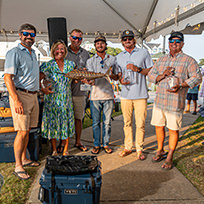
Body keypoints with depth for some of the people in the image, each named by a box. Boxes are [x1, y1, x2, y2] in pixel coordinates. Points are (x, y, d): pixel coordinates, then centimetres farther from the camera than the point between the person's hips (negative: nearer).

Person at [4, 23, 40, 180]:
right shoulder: (14, 53, -8)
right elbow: (8, 78, -15)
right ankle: (18, 166, 3)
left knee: (28, 130, 12)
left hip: (33, 95, 8)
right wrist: (16, 100, -22)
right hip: (20, 95, -8)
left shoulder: (33, 53, 18)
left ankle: (24, 159, 25)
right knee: (22, 131, -8)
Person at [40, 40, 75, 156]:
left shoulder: (70, 64, 7)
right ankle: (54, 150, 21)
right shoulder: (48, 65, -3)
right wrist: (43, 89, -17)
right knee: (53, 124, 4)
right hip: (52, 100, -2)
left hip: (67, 100, 3)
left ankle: (66, 150, 21)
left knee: (67, 124, 5)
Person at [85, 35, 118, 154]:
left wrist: (111, 75, -9)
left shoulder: (113, 59, 11)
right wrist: (90, 81, -26)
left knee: (107, 122, 5)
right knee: (96, 122, 5)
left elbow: (116, 77, 14)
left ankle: (106, 144, 19)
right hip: (95, 95, 0)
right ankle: (96, 145, 18)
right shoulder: (90, 61, 9)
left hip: (108, 95, 0)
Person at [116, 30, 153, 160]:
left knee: (140, 124, -1)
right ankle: (128, 147, 21)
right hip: (125, 95, 3)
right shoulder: (119, 56, 15)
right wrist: (121, 79, -4)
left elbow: (151, 71, 4)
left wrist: (138, 69, -13)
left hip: (140, 95, -3)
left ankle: (139, 149, 12)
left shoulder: (144, 53, 6)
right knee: (127, 123, 8)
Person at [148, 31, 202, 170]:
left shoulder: (188, 60, 2)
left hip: (175, 103, -4)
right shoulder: (161, 60, 15)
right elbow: (151, 75, 11)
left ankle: (170, 157, 18)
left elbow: (197, 78, -4)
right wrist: (163, 75, -9)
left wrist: (181, 86, -18)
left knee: (173, 129, 3)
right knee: (159, 126, 13)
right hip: (159, 101, 5)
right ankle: (160, 151, 33)